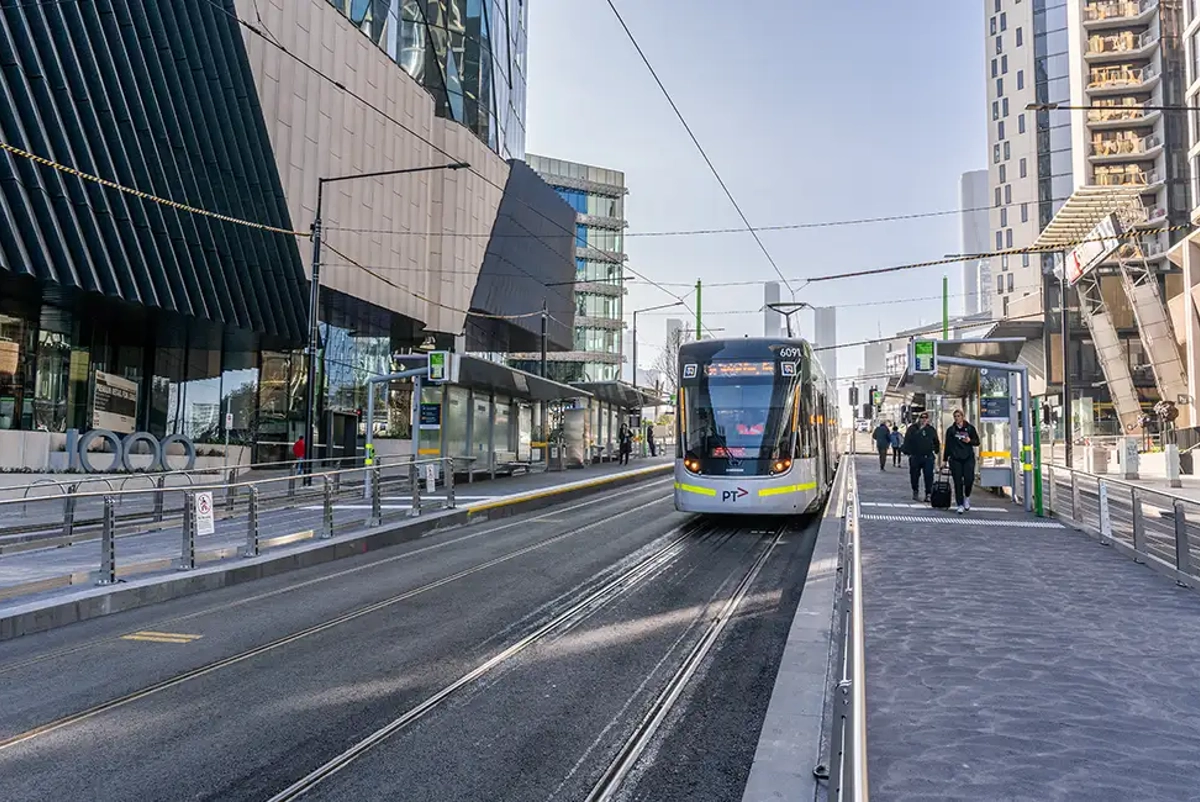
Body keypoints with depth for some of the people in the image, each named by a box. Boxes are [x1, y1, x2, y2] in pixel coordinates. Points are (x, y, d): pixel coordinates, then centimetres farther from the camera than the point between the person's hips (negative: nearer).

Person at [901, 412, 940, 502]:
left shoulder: (931, 430, 10)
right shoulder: (912, 429, 3)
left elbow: (936, 443, 20)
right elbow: (907, 441, 0)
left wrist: (936, 451, 12)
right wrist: (908, 452, -8)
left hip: (928, 457, 0)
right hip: (915, 457, 0)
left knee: (929, 476, -6)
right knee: (914, 476, 9)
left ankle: (928, 494, -2)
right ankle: (915, 492, 24)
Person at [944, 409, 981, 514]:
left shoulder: (970, 428, 6)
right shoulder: (950, 430, 8)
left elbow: (977, 442, 10)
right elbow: (948, 445, 10)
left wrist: (970, 441, -11)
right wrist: (945, 459, 8)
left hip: (968, 458, -1)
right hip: (955, 459, 1)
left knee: (969, 479, -9)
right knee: (958, 482, -1)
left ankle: (967, 497, 21)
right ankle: (960, 505, 6)